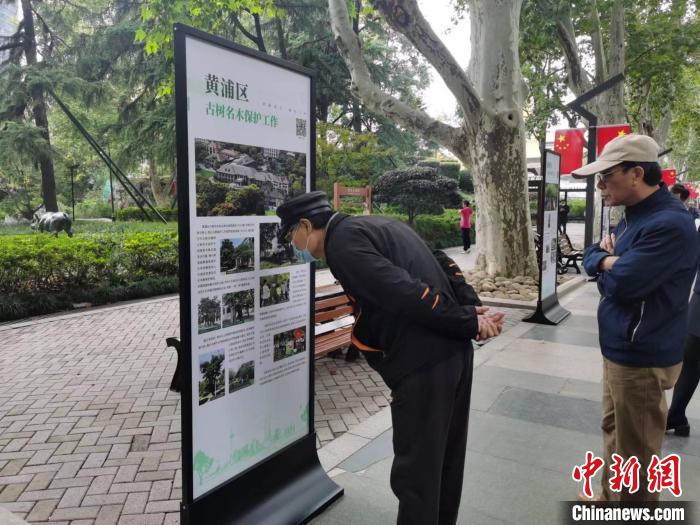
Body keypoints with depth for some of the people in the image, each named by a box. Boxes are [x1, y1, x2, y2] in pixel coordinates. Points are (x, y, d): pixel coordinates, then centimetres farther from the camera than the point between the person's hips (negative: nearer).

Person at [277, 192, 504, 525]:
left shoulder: (341, 244, -11)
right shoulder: (375, 224, 18)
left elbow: (407, 294, -21)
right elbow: (443, 265, 14)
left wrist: (469, 323, -12)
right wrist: (473, 311, 5)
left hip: (423, 365, -9)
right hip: (455, 351, 10)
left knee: (415, 473, 6)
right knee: (445, 460, 24)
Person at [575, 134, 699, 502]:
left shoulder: (669, 224, -24)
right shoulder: (633, 216, 10)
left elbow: (621, 282, -28)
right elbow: (590, 258, 13)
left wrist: (606, 262, -7)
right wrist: (608, 258, -9)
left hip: (640, 358, -10)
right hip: (619, 349, 10)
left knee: (635, 450, 8)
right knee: (614, 431, 25)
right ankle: (610, 499, 44)